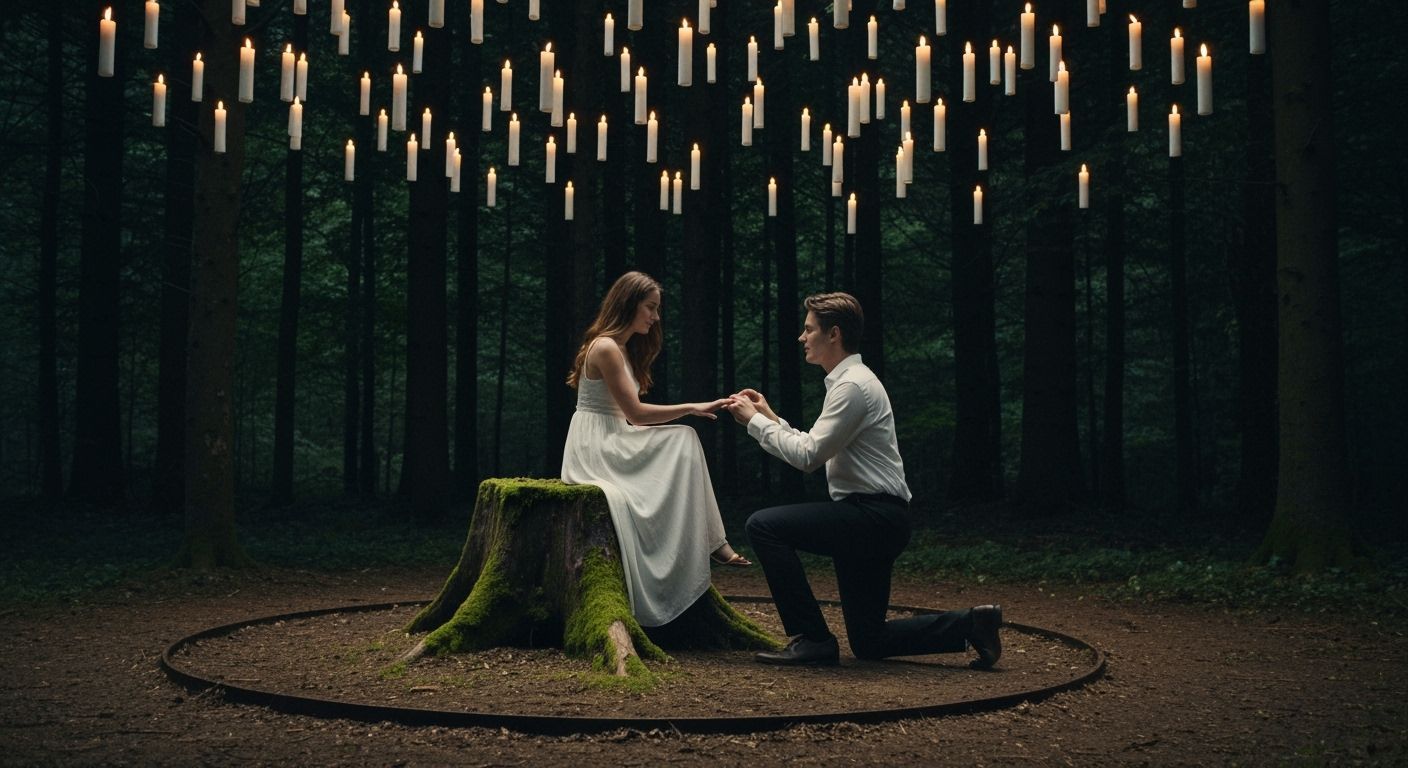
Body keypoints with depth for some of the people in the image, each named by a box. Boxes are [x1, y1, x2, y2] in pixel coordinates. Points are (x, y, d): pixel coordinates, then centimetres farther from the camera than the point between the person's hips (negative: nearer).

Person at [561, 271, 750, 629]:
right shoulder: (605, 348, -12)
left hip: (614, 444, 9)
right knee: (684, 440, -18)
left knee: (683, 443, -7)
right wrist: (692, 408, -13)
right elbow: (635, 412, -16)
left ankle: (710, 542, -15)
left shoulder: (624, 350, 19)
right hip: (593, 449, -9)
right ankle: (711, 543, -18)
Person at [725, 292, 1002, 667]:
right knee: (868, 642, 12)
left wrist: (755, 421, -9)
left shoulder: (852, 385, -15)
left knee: (763, 525, -15)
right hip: (872, 522, 10)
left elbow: (807, 456, -19)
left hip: (872, 517, -10)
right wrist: (771, 417, 15)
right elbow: (816, 450, 20)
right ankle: (971, 624, 10)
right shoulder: (849, 380, 18)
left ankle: (813, 639, -10)